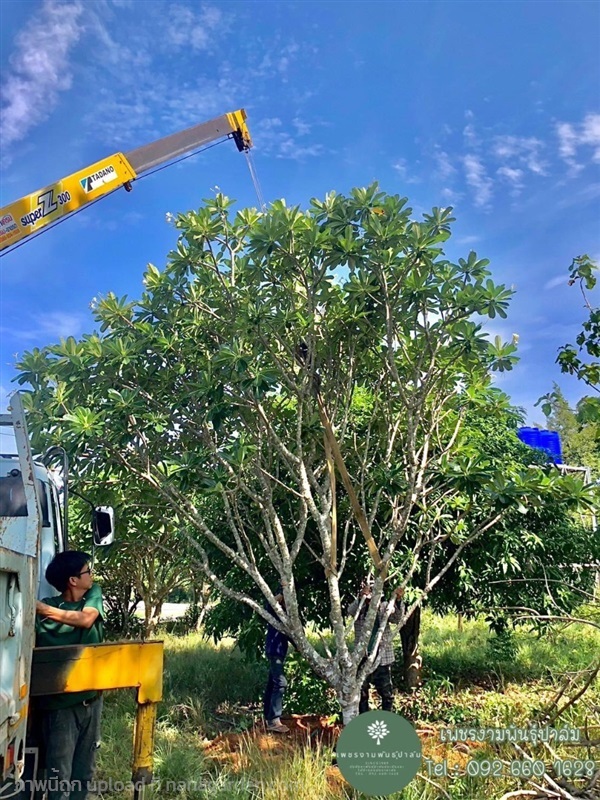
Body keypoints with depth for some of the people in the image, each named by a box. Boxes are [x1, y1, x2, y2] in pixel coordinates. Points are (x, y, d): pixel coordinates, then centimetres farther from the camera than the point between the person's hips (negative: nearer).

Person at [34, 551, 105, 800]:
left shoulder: (94, 593, 0)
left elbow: (85, 619, -20)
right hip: (60, 702, -4)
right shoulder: (45, 605, -8)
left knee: (84, 771, 17)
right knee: (60, 775, 1)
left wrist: (40, 607, -26)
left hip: (91, 697, 4)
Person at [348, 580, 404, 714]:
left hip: (382, 657, 0)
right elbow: (351, 610, -25)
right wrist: (361, 596, -47)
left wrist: (398, 600, -40)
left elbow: (396, 617, -19)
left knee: (387, 692, 8)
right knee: (361, 692, 11)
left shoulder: (384, 606, -1)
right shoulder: (358, 605, -2)